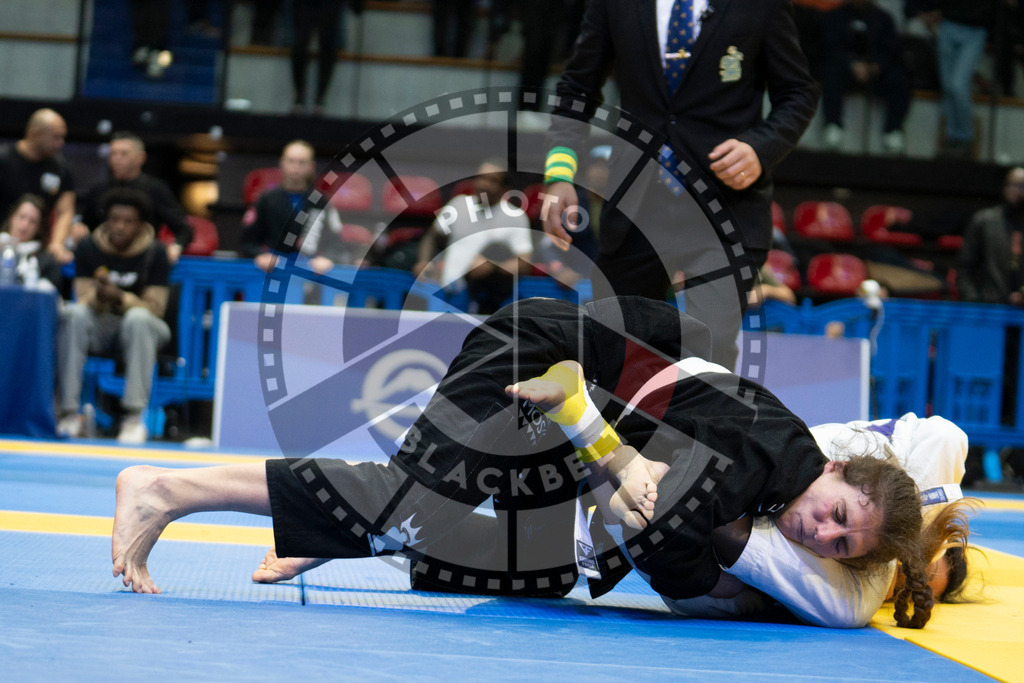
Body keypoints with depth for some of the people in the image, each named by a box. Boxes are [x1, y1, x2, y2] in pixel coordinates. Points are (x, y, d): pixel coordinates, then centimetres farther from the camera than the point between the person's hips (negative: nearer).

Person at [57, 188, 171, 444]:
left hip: (142, 328, -2)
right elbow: (85, 301, -6)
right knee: (73, 315, -31)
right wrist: (99, 296, -31)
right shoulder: (87, 247, -3)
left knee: (138, 318, -37)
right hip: (100, 328, 2)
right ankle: (70, 411, -32)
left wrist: (120, 298, -32)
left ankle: (134, 416, -39)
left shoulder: (154, 253, -8)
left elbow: (155, 307, -13)